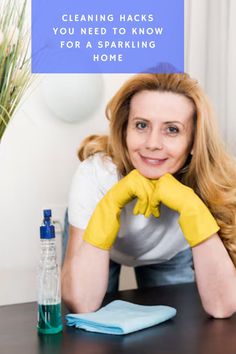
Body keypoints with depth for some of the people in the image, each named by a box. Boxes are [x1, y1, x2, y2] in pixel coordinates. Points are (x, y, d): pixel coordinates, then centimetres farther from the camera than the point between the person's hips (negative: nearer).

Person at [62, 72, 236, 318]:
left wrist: (191, 207, -50)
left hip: (170, 255, 1)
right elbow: (82, 303, -44)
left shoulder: (213, 180, -34)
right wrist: (112, 201, -51)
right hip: (101, 249, -1)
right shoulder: (95, 173, -37)